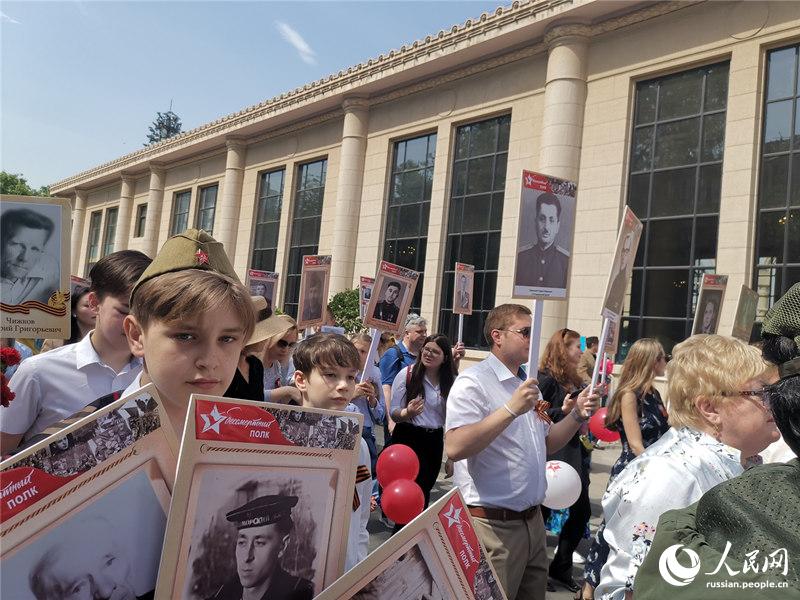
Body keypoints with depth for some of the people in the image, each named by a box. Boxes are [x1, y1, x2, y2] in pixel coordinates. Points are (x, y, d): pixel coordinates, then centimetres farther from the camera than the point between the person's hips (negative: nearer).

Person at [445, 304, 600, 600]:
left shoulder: (528, 384, 12)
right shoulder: (473, 381, -15)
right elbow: (454, 448, -28)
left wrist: (577, 415, 2)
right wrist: (511, 410, -30)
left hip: (532, 520, 8)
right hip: (492, 525, -8)